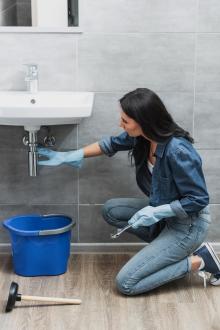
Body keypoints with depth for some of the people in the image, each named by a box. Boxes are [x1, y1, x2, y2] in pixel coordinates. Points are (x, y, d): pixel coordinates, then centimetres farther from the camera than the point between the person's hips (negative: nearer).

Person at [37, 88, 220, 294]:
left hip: (188, 224, -8)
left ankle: (197, 261, 0)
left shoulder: (178, 151, -32)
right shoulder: (142, 136, -8)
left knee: (126, 283, -10)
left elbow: (199, 199, -24)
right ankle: (168, 248, 10)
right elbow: (112, 144, 11)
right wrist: (69, 157, 9)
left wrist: (156, 212, -25)